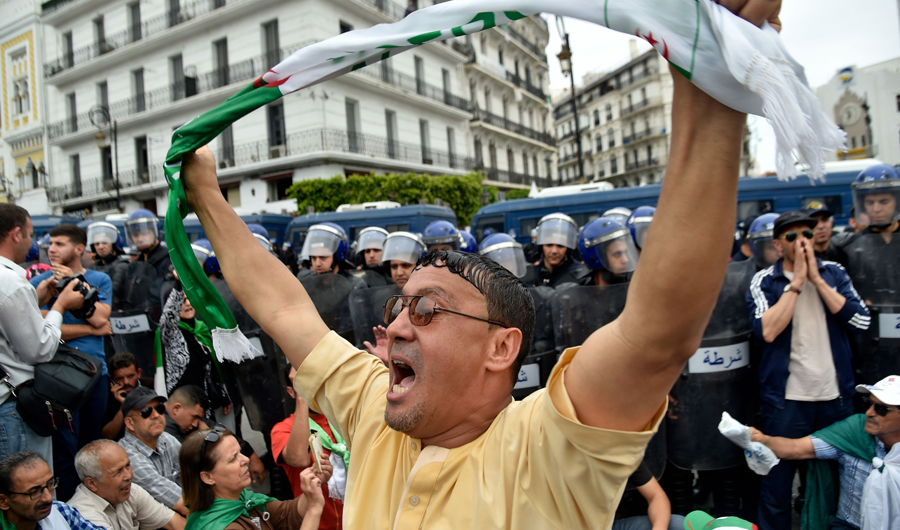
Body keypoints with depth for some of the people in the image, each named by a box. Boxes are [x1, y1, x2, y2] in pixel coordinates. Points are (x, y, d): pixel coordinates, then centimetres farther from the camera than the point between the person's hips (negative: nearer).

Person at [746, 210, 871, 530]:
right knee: (777, 481, 5)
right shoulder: (764, 281, -4)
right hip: (786, 398, -3)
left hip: (836, 395, 3)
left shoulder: (833, 273, 4)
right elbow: (767, 331, -20)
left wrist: (817, 279, -13)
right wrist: (797, 282, -16)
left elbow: (861, 321, -8)